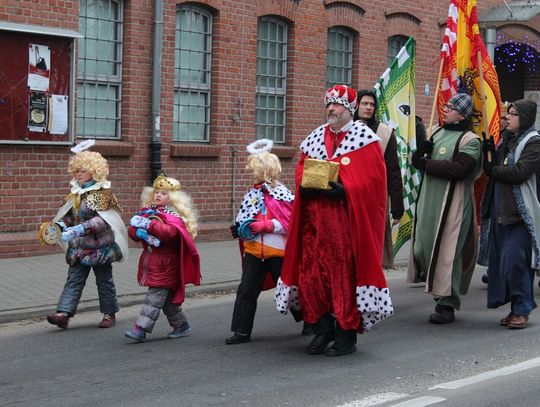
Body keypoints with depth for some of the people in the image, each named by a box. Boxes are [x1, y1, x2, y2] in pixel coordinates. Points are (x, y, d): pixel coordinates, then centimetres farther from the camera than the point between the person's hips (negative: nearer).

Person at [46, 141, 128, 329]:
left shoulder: (103, 192, -12)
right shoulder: (74, 192, 9)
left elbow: (101, 220, -22)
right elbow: (68, 215, 13)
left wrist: (79, 230, -32)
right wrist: (60, 226, -9)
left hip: (100, 245, -5)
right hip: (79, 247, 5)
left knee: (104, 280, 7)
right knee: (74, 279, -2)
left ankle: (109, 314, 20)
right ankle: (63, 313, -10)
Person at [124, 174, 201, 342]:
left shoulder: (174, 216, -8)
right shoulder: (147, 211, 12)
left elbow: (170, 232, -27)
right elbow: (132, 229, 7)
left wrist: (150, 225, -32)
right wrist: (139, 232, -15)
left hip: (165, 264, -7)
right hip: (150, 260, 7)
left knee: (154, 297, -10)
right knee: (167, 298, 15)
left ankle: (141, 328, -13)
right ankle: (181, 324, 27)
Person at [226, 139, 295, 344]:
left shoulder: (281, 193, -9)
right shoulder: (252, 193, 9)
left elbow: (289, 223, -14)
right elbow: (244, 219, 18)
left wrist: (263, 225, -19)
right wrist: (240, 229, -3)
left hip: (277, 250, -5)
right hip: (254, 249, 5)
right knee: (246, 290, 1)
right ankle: (242, 331, 5)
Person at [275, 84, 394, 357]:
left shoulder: (364, 138, -1)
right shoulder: (314, 139, 16)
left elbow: (373, 178, -9)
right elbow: (301, 170, 17)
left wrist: (344, 189, -21)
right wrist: (304, 186, -5)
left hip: (346, 221, -5)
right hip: (315, 221, 5)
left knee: (345, 274, -3)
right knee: (312, 271, 3)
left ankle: (346, 334, 7)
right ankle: (322, 329, 17)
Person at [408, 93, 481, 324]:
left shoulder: (469, 140, -7)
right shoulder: (438, 133, 18)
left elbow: (459, 169, -21)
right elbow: (418, 160, 18)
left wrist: (426, 164, -14)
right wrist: (421, 152, -6)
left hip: (452, 204, -8)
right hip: (428, 201, 8)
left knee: (447, 252, -6)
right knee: (423, 246, 7)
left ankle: (447, 305, 0)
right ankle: (438, 291, 21)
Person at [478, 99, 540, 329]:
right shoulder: (506, 140, 17)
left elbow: (519, 172, -19)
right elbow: (493, 168, 14)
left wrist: (492, 170, -7)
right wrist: (489, 153, -4)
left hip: (521, 213, -8)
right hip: (501, 211, 8)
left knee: (513, 261, -13)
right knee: (501, 260, 7)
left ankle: (522, 309, -1)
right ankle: (516, 307, 16)